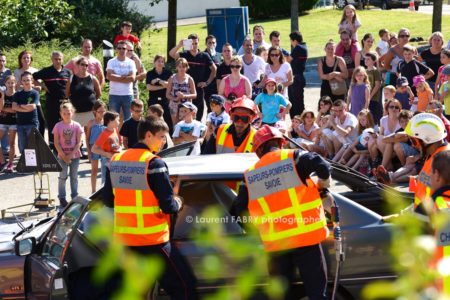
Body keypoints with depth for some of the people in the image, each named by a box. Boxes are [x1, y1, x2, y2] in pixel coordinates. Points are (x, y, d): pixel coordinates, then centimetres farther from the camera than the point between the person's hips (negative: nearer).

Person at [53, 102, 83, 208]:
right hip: (62, 156, -1)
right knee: (62, 177, 2)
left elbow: (79, 142, -3)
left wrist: (71, 154, -13)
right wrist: (64, 156, -12)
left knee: (74, 176, 9)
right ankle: (62, 198, 8)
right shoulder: (58, 126, -4)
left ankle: (75, 197, 18)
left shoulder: (76, 125, -2)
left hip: (75, 156, 1)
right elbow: (56, 143, -5)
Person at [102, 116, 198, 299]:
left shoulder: (115, 160, 7)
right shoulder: (154, 163, -12)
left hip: (123, 241, 7)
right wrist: (177, 203, 6)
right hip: (152, 241, -7)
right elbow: (168, 206, -15)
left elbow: (108, 200, 12)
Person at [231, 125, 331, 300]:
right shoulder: (293, 158, 0)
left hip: (274, 243, 3)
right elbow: (321, 165, -17)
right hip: (305, 235, -3)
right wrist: (322, 183, 3)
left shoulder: (251, 175, 10)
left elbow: (238, 210, 10)